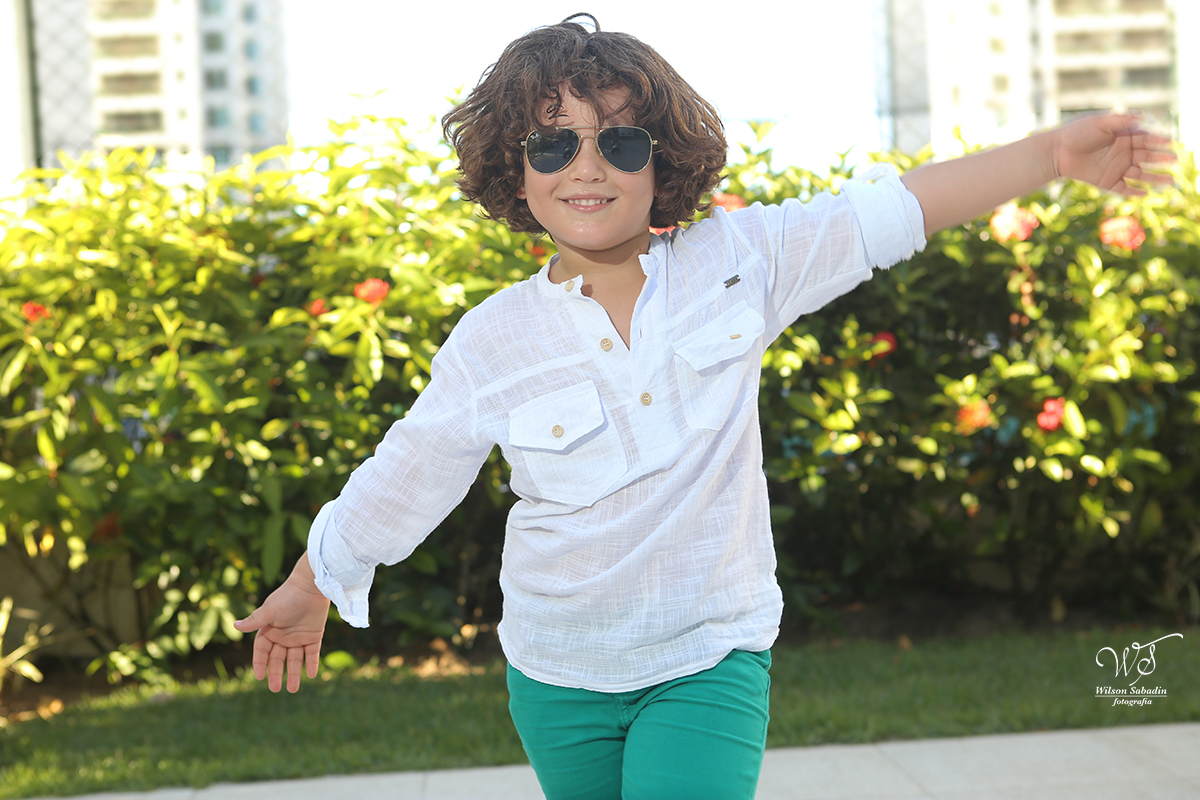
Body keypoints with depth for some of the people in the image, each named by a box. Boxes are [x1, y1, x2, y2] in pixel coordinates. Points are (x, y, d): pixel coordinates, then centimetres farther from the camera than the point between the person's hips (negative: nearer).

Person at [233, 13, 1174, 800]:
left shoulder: (736, 263, -5)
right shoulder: (493, 342, -7)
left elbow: (891, 208, -6)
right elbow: (394, 484, 4)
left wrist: (1054, 150, -11)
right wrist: (304, 596, 15)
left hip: (711, 659, -1)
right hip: (558, 673, 1)